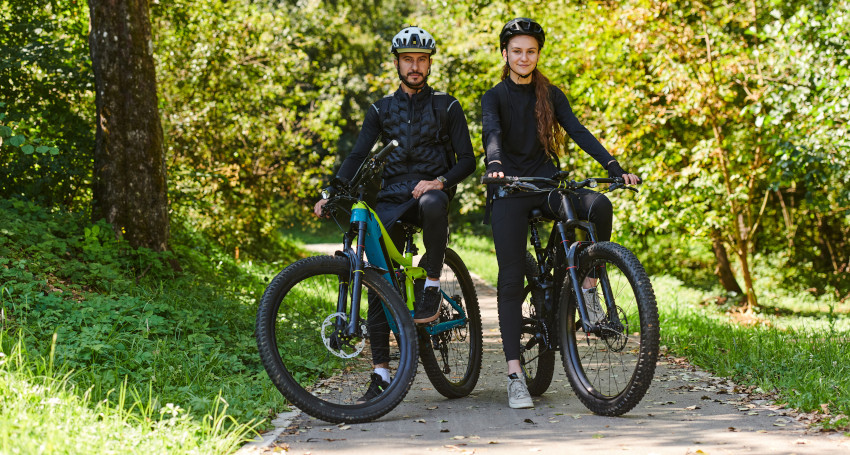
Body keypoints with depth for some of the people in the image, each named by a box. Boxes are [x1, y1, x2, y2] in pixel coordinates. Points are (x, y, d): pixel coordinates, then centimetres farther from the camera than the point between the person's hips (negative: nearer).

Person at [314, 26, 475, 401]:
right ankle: (381, 370, -6)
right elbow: (358, 154, 4)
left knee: (432, 205, -40)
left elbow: (467, 160, 3)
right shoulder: (381, 110, 15)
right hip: (391, 201, 2)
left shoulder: (446, 107, 9)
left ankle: (432, 285, -20)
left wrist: (440, 182, -17)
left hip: (431, 192, -2)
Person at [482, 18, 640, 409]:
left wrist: (614, 166, -16)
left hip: (547, 183, 2)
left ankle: (588, 288, -11)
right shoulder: (494, 97, 3)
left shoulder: (550, 95, 10)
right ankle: (515, 375, -8)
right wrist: (495, 165, -39)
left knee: (599, 205, -28)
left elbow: (578, 131, -1)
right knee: (511, 281, -9)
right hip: (509, 190, -2)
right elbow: (492, 134, -17)